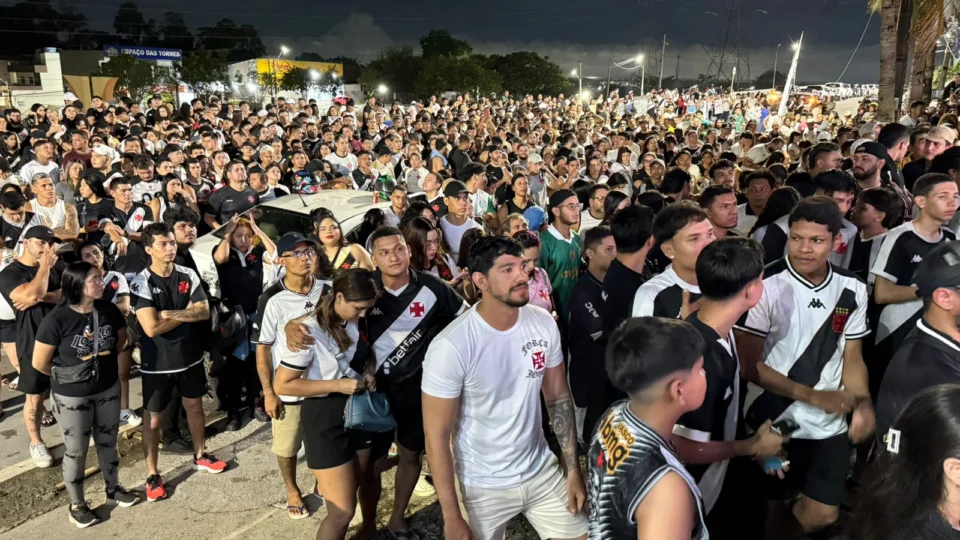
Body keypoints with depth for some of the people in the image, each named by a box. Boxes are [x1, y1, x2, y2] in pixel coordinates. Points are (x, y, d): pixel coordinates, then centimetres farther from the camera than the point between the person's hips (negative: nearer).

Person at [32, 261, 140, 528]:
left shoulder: (108, 310, -10)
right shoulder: (56, 319, -23)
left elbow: (121, 339, 10)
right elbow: (39, 363, -12)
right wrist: (66, 377, 4)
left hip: (108, 390, 4)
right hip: (71, 397, -4)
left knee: (108, 442, 19)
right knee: (75, 451, 12)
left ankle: (113, 489, 40)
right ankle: (77, 504, 31)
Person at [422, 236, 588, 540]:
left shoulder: (544, 324, -8)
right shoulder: (451, 346, -23)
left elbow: (559, 398, 3)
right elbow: (436, 434, -17)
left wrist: (574, 471, 2)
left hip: (543, 471, 4)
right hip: (485, 487, -4)